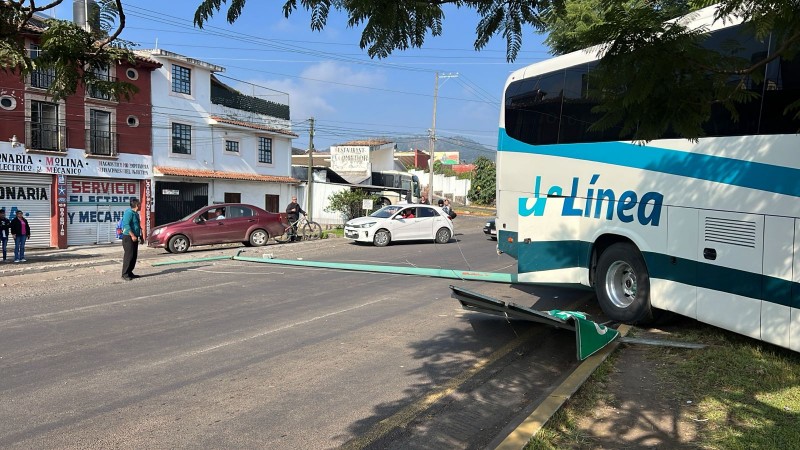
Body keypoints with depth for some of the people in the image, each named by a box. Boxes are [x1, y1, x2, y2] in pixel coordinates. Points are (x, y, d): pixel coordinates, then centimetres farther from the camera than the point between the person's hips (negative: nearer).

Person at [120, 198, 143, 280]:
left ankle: (130, 273, 18)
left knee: (134, 256, 10)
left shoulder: (135, 213, 18)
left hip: (134, 238, 10)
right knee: (128, 256, -9)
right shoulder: (129, 212, -12)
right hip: (128, 237, -10)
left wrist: (141, 237, 25)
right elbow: (126, 225, -22)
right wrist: (132, 235, -28)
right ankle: (125, 274, -5)